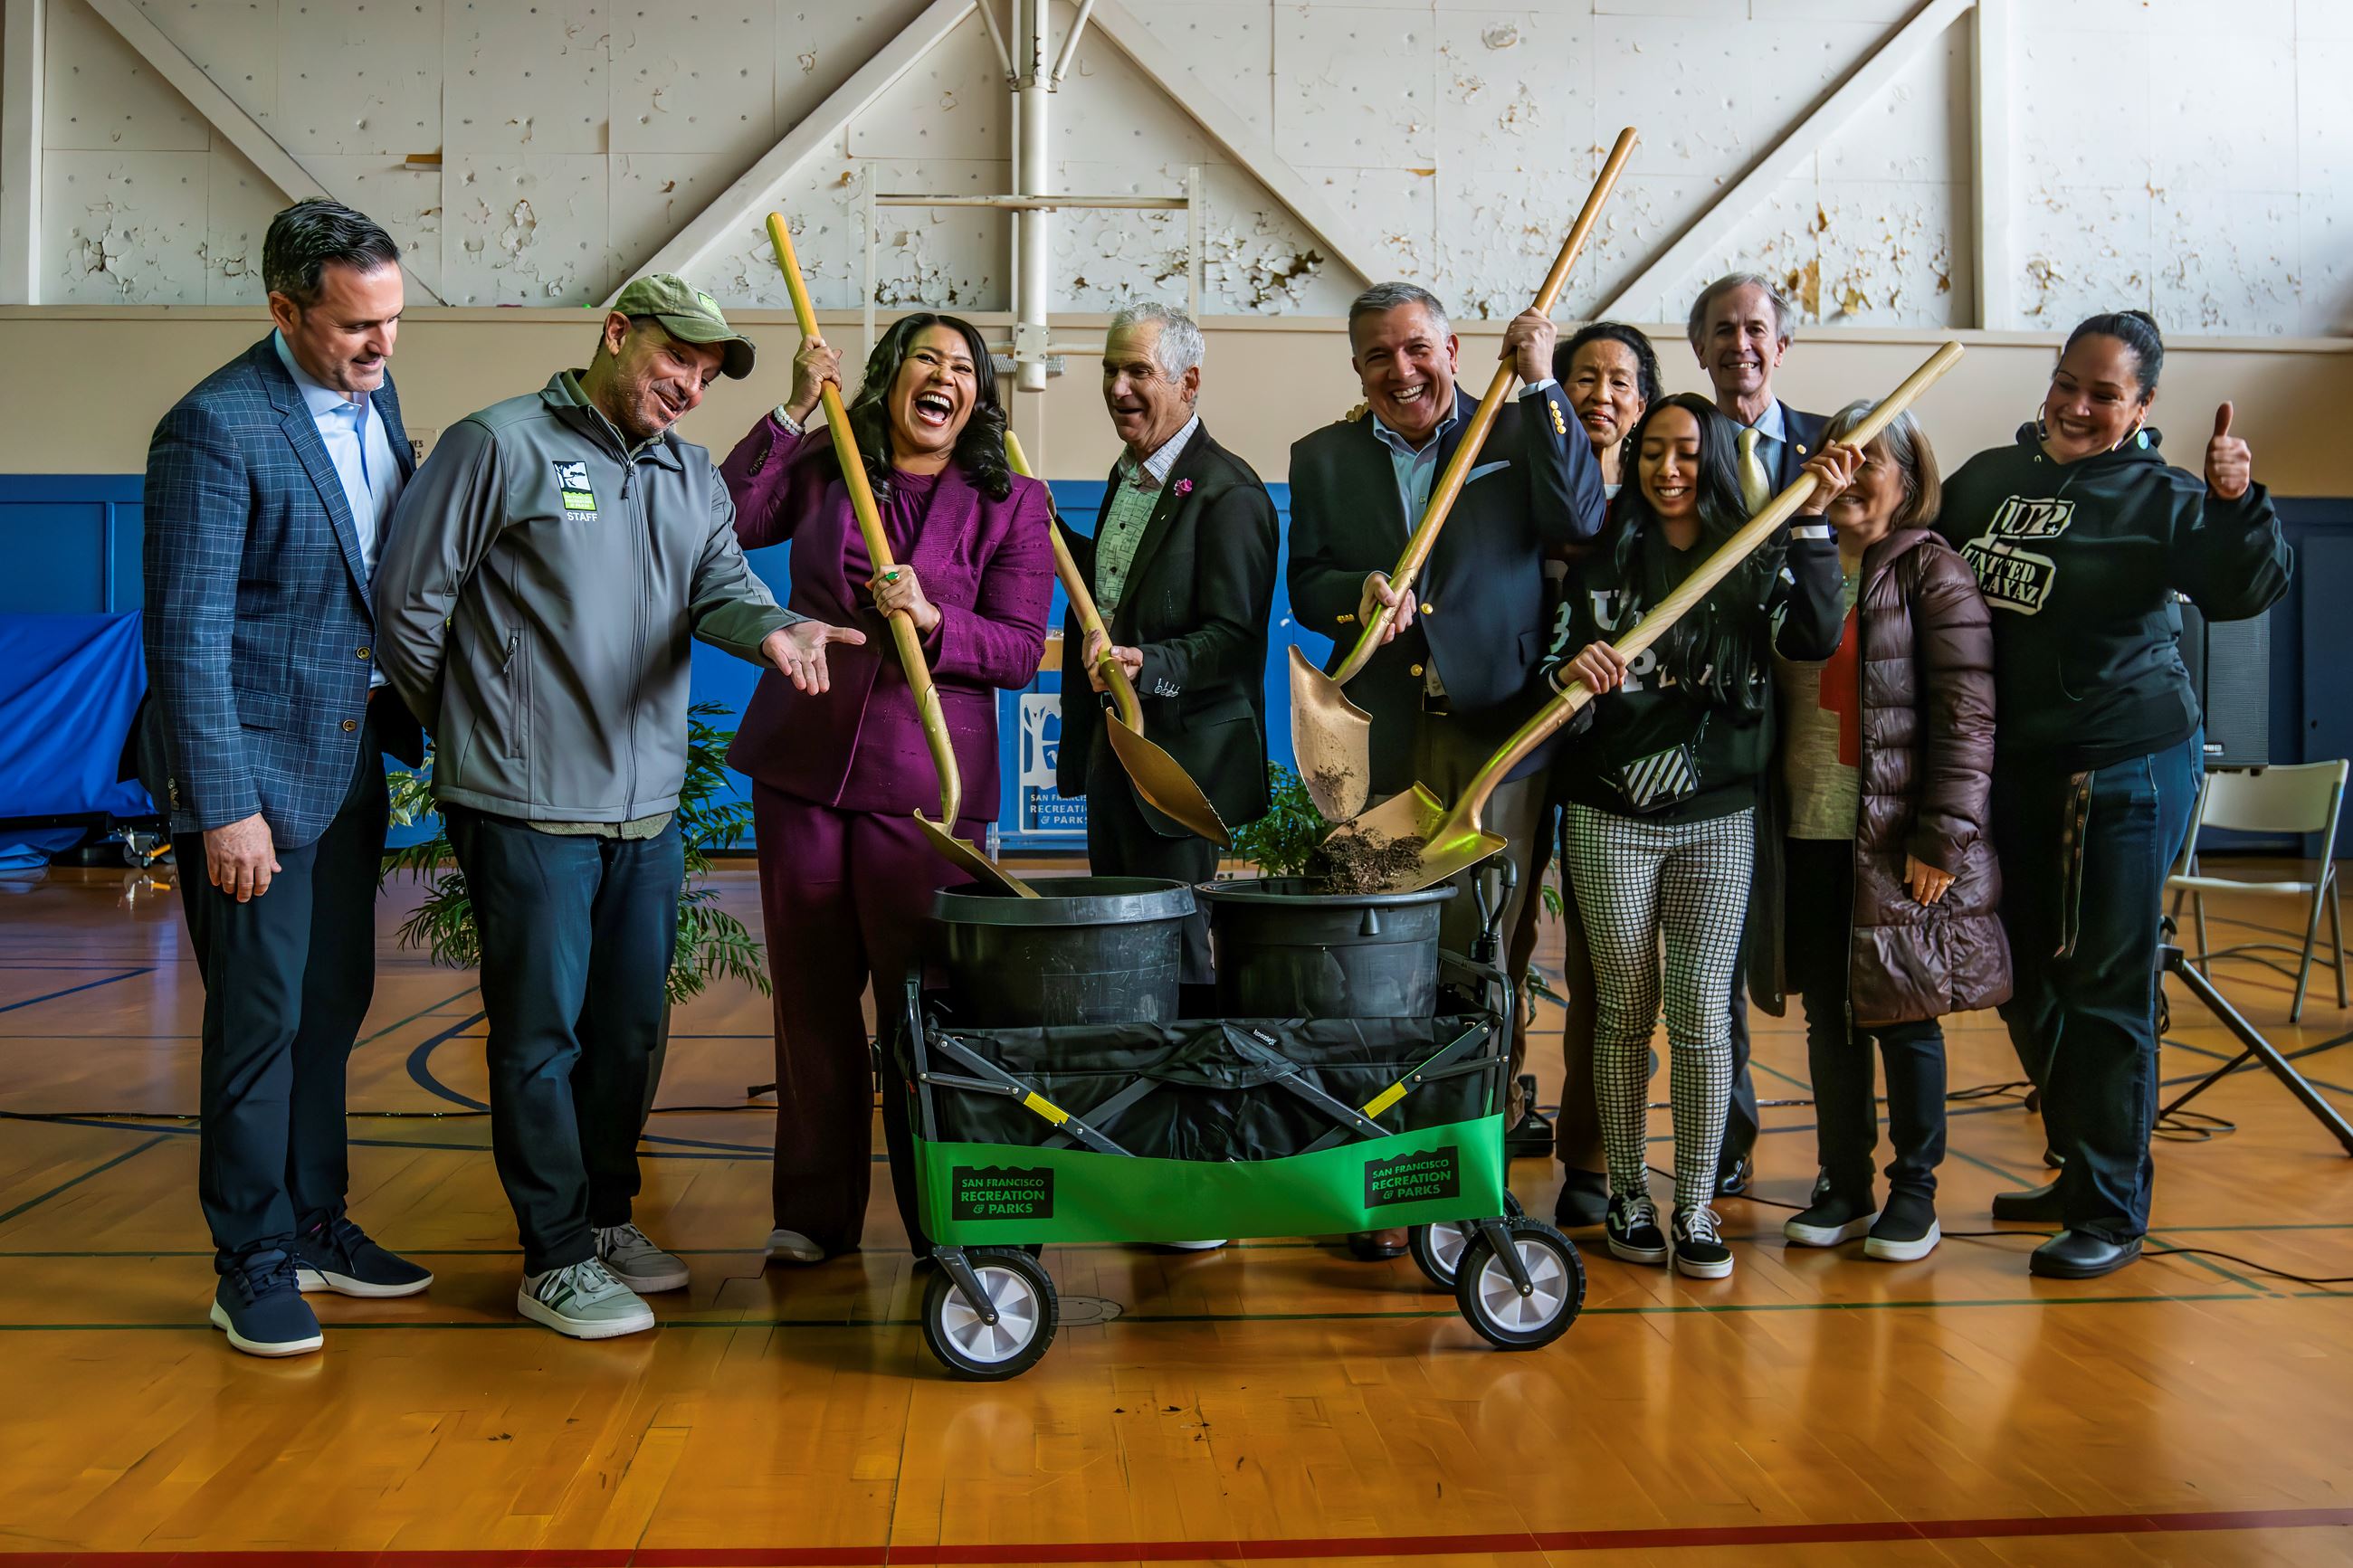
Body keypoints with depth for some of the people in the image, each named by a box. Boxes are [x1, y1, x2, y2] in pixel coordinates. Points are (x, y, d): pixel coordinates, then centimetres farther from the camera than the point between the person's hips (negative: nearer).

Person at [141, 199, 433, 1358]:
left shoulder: (374, 397, 7)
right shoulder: (216, 427, -16)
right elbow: (187, 633, -17)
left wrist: (412, 717, 10)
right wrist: (225, 807, -18)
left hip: (350, 761, 7)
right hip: (256, 770, -7)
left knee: (333, 1005, 15)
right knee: (259, 1020, 1)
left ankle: (316, 1221, 29)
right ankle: (253, 1263, 16)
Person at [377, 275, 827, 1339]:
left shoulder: (692, 477, 13)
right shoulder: (500, 446, -6)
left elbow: (719, 586, -3)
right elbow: (411, 599, -5)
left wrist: (771, 629, -26)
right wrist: (467, 724, 3)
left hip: (648, 810, 7)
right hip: (527, 806, -6)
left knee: (631, 1029, 15)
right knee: (543, 1034, 0)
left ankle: (608, 1217, 31)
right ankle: (557, 1259, 11)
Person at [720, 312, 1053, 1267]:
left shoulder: (1011, 504, 4)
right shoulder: (821, 470, 9)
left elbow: (1021, 650, -3)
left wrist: (930, 619, -20)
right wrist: (791, 413, -7)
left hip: (926, 782, -2)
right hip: (801, 762, 2)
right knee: (811, 995, 8)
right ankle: (813, 1211, 21)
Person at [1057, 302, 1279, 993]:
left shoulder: (1228, 493, -15)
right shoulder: (1126, 475, 14)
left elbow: (1233, 635, -21)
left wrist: (1147, 667, -35)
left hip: (1180, 753, -9)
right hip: (1109, 745, 9)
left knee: (1171, 957, -2)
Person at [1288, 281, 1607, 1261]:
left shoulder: (1517, 435, 8)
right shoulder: (1323, 459, 13)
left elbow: (1581, 520, -8)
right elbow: (1305, 587, 9)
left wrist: (1541, 382, -9)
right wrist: (1361, 591, -13)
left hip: (1498, 735, -1)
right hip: (1380, 746, 2)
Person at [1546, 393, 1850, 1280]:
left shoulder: (1758, 562, 3)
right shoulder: (1604, 561, 4)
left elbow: (1814, 639, -13)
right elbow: (1556, 669, 0)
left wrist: (1813, 521, -16)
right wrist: (1570, 669, -23)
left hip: (1718, 818, 0)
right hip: (1611, 815, 0)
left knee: (1700, 1011, -2)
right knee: (1624, 1008, 7)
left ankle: (1695, 1210, 9)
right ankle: (1627, 1196, 19)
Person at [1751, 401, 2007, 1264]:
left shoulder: (1930, 571, -6)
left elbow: (1966, 713, -11)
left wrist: (1945, 836, -15)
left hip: (1897, 838, -5)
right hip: (1806, 834, 5)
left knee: (1903, 1016, 4)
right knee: (1828, 1016, 11)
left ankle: (1915, 1190, 19)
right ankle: (1844, 1184, 23)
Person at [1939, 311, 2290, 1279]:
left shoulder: (2160, 497, -7)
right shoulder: (1988, 477, 7)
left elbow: (2242, 592, -19)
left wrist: (2236, 503, -31)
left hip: (2125, 768, -6)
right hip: (2007, 766, 6)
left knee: (2104, 989, -3)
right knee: (2025, 982, 15)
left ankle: (2113, 1211, 8)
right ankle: (2081, 1169, 33)